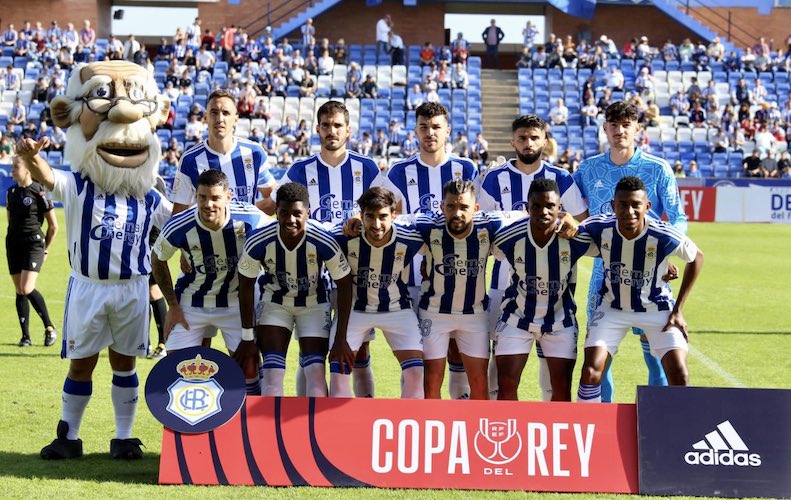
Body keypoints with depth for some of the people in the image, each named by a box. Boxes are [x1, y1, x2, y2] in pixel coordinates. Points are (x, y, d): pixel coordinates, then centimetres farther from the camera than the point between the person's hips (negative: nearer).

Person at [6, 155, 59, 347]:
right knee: (19, 291, 5)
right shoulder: (11, 192, 9)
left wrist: (45, 249, 2)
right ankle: (25, 335, 11)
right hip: (13, 245, 6)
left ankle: (49, 327, -2)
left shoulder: (39, 191, -9)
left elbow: (53, 225, -3)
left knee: (27, 289, -18)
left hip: (33, 245, -6)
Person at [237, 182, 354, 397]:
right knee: (272, 372, -12)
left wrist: (341, 339, -14)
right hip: (274, 301, 0)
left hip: (314, 303, 0)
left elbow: (344, 286, -16)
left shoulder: (324, 242, -30)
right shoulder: (258, 242, -28)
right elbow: (246, 286, -11)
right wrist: (247, 337, -6)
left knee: (315, 371, -10)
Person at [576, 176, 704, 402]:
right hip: (612, 307, 1)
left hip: (657, 309, -1)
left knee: (680, 378, -13)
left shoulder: (664, 236, -26)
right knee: (590, 373, -12)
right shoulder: (599, 228, -22)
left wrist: (678, 310, -5)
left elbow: (697, 257, -6)